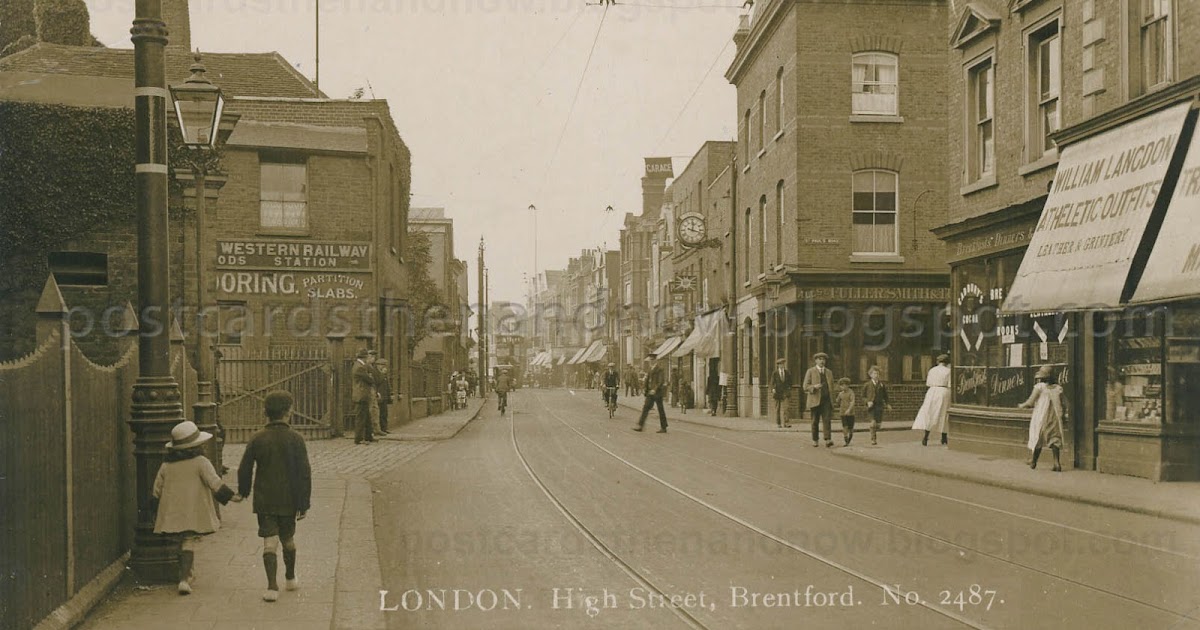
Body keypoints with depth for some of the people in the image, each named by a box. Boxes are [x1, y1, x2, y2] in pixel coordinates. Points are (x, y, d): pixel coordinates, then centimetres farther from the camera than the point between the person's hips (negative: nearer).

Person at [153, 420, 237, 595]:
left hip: (173, 513, 5)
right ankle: (184, 579, -17)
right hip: (194, 513, -5)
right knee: (189, 543, -4)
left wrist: (156, 515, 21)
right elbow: (215, 483, -15)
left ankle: (186, 574, 26)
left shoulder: (166, 464, 7)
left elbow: (157, 490, 12)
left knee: (184, 541, 19)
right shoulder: (200, 462, -8)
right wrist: (231, 496, -9)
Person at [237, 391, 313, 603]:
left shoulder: (257, 439, -4)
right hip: (288, 501, 0)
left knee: (270, 543, -2)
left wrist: (243, 492, 21)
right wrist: (304, 504, -4)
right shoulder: (295, 439, -8)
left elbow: (244, 469, 3)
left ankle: (272, 586, -13)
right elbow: (304, 473, -9)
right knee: (288, 539, 18)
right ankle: (290, 578, 35)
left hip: (264, 501, 0)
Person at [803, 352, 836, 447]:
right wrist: (814, 386, -21)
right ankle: (815, 440, 13)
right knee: (815, 421, 4)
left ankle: (828, 440, -18)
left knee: (826, 420, -10)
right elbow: (805, 386, -2)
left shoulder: (829, 372, 16)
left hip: (826, 400, 2)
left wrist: (832, 399, 14)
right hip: (815, 400, -2)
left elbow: (831, 387, 21)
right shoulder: (810, 371, 4)